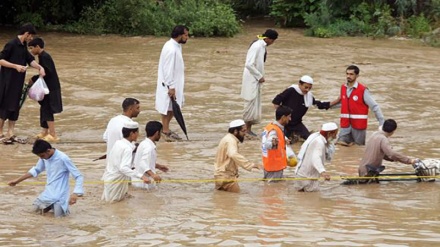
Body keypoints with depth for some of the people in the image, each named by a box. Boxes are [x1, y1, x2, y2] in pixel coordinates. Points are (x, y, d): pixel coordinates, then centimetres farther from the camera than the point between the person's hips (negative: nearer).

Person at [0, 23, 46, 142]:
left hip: (18, 82, 8)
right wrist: (16, 66, -24)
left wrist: (39, 67, -8)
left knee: (15, 107, 9)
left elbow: (30, 59, 10)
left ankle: (10, 133, 15)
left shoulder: (23, 46, 10)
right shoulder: (11, 45, -16)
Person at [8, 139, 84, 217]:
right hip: (48, 192, 6)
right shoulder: (44, 157, -3)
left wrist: (75, 194, -35)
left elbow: (78, 177, -20)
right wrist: (18, 180, 17)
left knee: (58, 214, -22)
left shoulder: (63, 159, -23)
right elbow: (36, 170, 18)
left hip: (60, 194, -6)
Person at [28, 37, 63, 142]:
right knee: (44, 109, 17)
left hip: (51, 88, -10)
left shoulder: (44, 57, -17)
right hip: (48, 87, 10)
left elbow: (48, 73, -23)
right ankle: (45, 132, 28)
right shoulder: (43, 56, 13)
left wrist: (34, 79, -16)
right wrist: (35, 79, 5)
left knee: (47, 110, -9)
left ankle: (53, 135, -9)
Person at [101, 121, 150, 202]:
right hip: (116, 181, -8)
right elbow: (123, 168, -35)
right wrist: (141, 176, -42)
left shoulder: (118, 143, 2)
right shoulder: (127, 149, -23)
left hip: (108, 177, 8)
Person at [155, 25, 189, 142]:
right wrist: (171, 87, -23)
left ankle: (166, 128, 28)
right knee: (168, 107, 2)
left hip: (175, 82, 10)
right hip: (169, 84, -10)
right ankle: (165, 132, 12)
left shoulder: (176, 46, 7)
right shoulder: (171, 49, -25)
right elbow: (168, 69, -25)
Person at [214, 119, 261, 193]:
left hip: (224, 175, 10)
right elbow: (234, 155, -38)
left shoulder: (229, 139, 14)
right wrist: (251, 164, -44)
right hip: (225, 177, -10)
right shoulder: (230, 141, -19)